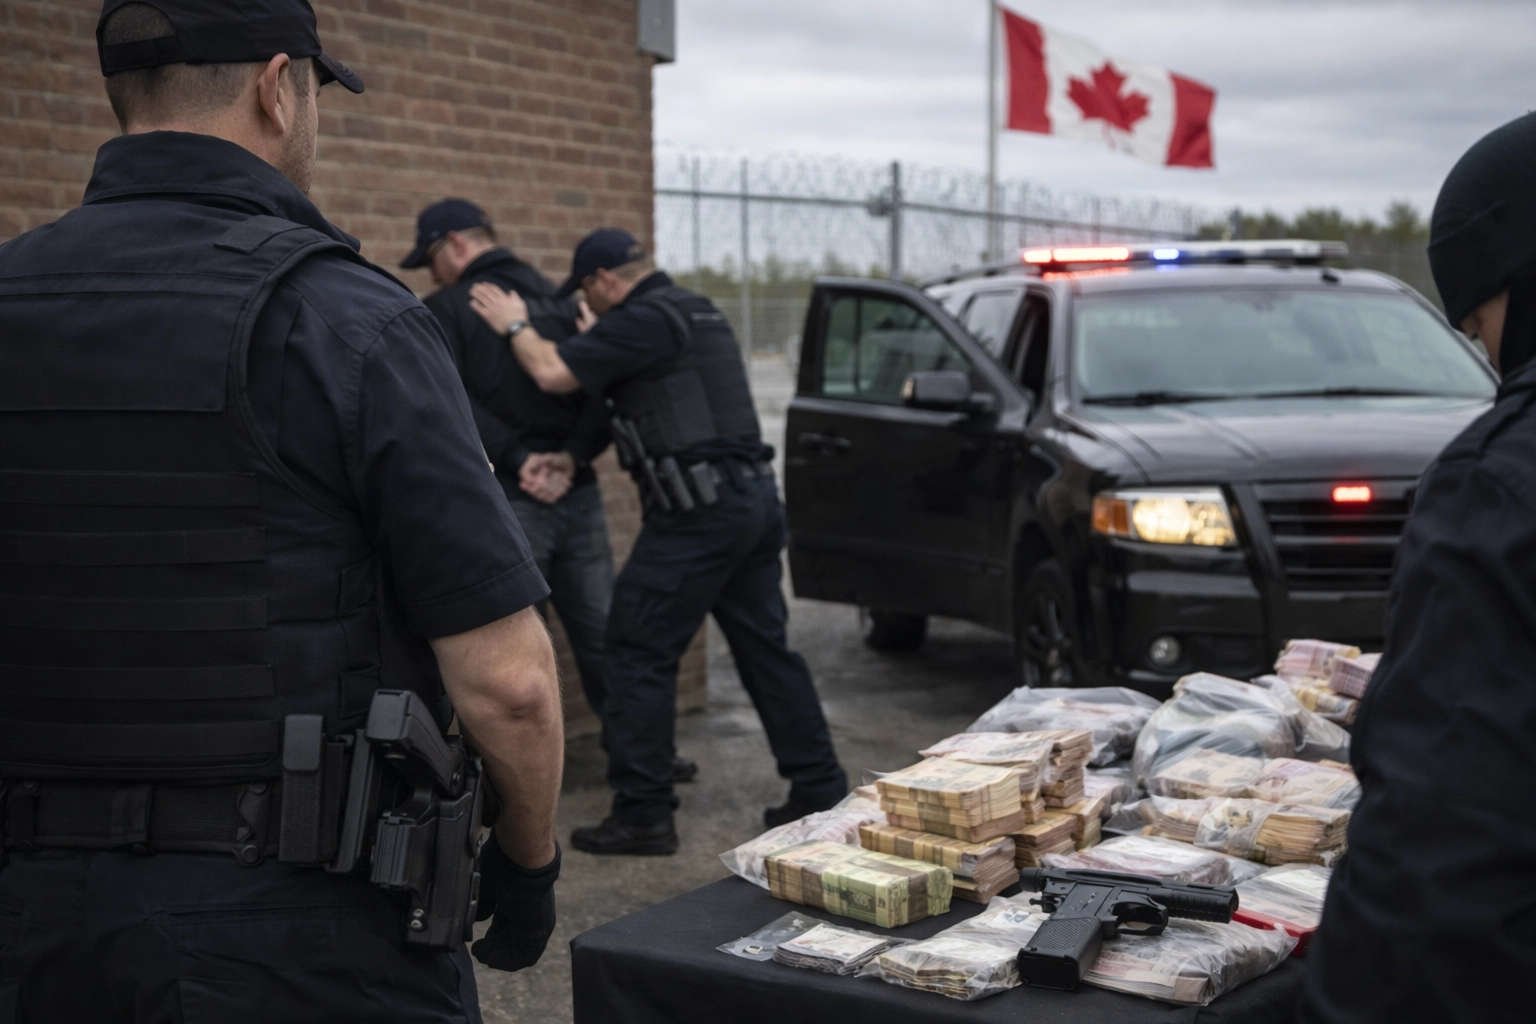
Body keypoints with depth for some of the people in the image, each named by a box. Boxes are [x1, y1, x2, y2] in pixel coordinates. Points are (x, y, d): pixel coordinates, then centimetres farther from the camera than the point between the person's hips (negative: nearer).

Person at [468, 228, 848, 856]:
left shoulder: (643, 321, -11)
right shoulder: (697, 313, 20)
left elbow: (554, 374, -16)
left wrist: (514, 325, 1)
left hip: (699, 510, -9)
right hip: (754, 498, 9)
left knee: (639, 653, -1)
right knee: (765, 649, 14)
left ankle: (642, 815, 2)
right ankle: (820, 792, 17)